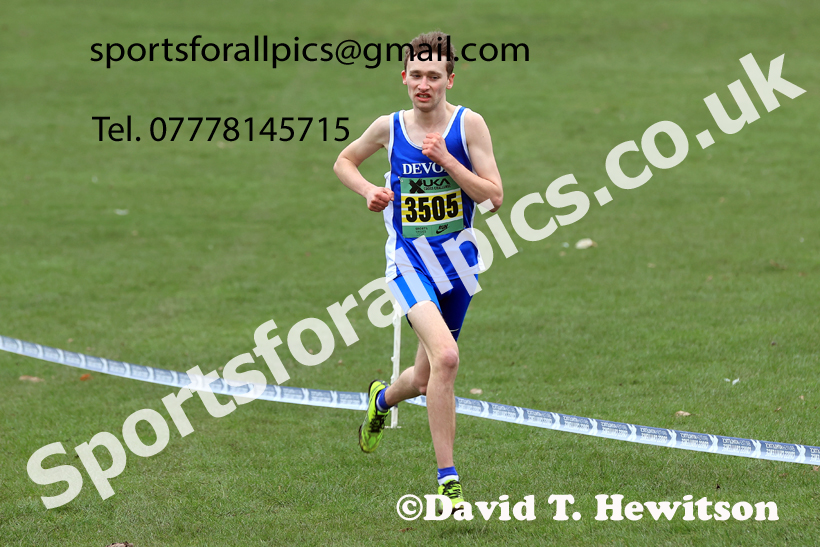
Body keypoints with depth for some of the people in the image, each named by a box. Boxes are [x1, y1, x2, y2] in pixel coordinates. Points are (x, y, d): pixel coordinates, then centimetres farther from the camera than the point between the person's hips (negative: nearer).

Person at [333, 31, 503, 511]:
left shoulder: (468, 124, -6)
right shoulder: (389, 128, -1)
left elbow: (494, 197, -10)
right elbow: (344, 161, 18)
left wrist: (445, 159, -19)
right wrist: (370, 191, -1)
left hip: (456, 259, 2)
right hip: (409, 261, -2)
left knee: (426, 379, 13)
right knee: (445, 357, -26)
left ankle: (382, 399, 51)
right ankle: (448, 481, -21)